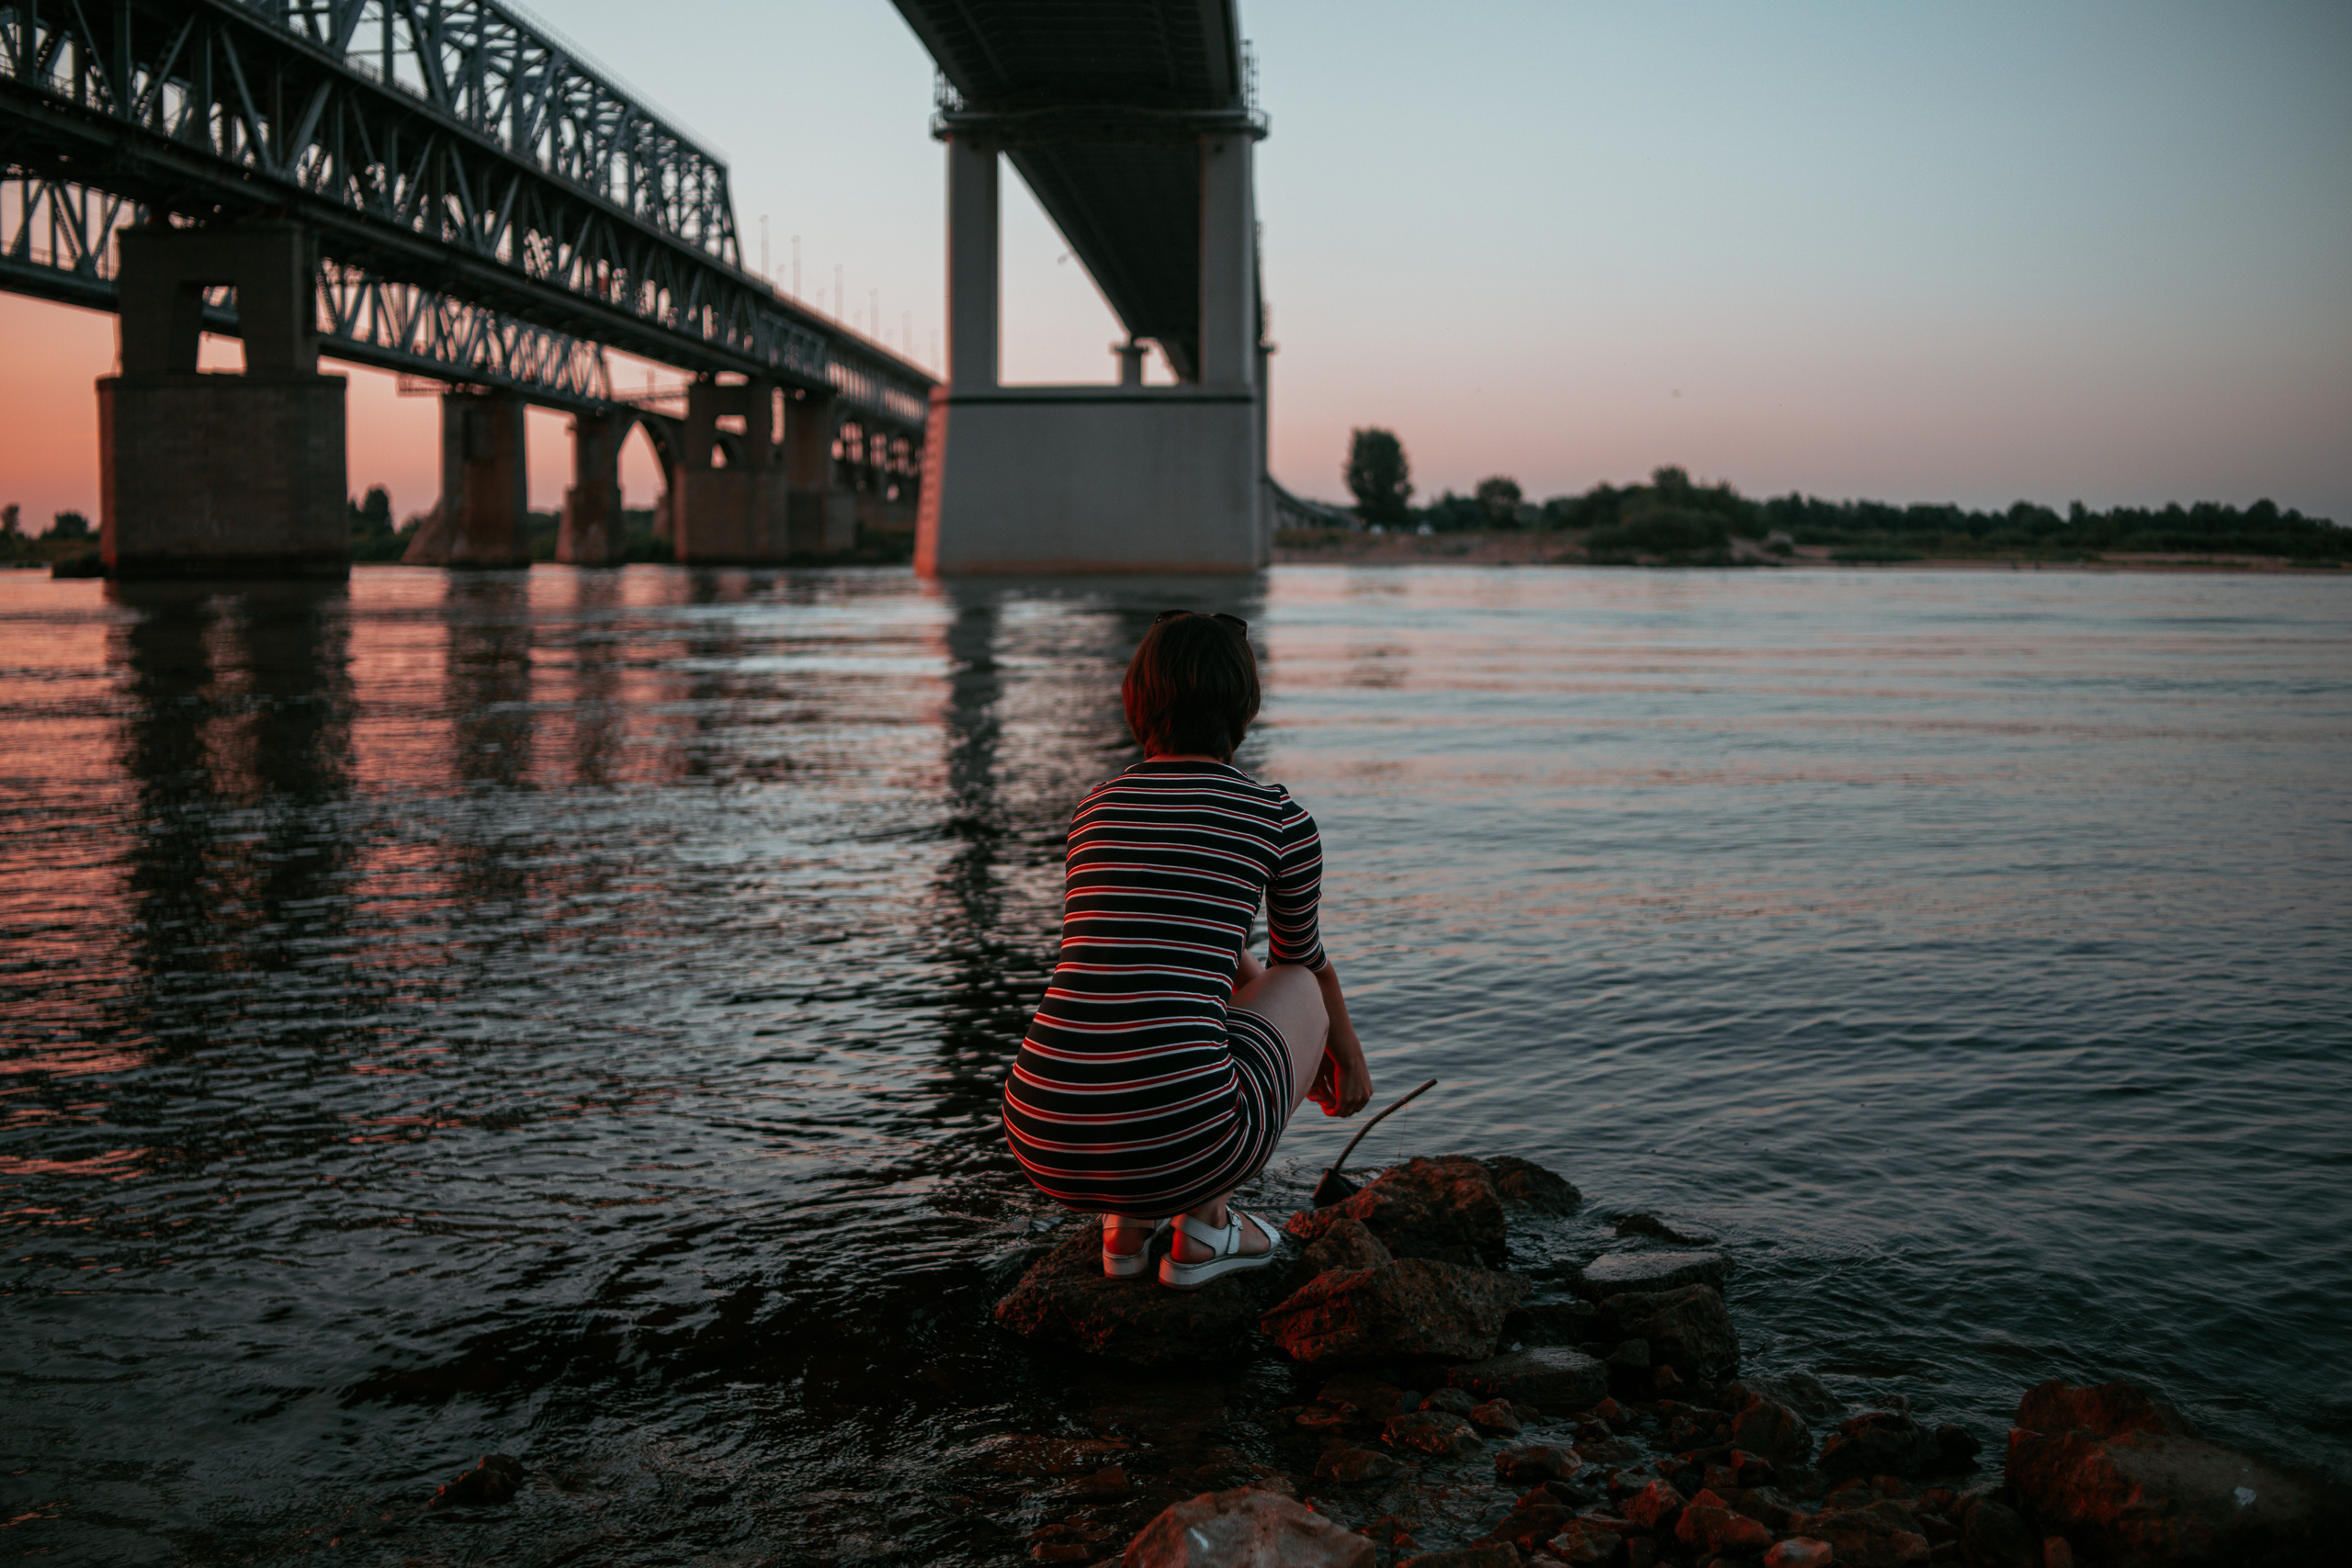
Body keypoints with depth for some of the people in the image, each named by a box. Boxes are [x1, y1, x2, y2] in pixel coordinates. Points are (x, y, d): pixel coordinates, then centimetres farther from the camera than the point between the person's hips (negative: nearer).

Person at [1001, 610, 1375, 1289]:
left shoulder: (1095, 809, 16)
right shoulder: (1279, 818, 4)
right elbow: (1301, 952, 24)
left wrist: (1300, 1055, 47)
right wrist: (1343, 1045, 47)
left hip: (1047, 1149, 5)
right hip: (1182, 1143, -5)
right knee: (1298, 988, 27)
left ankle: (1129, 1219, 23)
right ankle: (1201, 1222, 16)